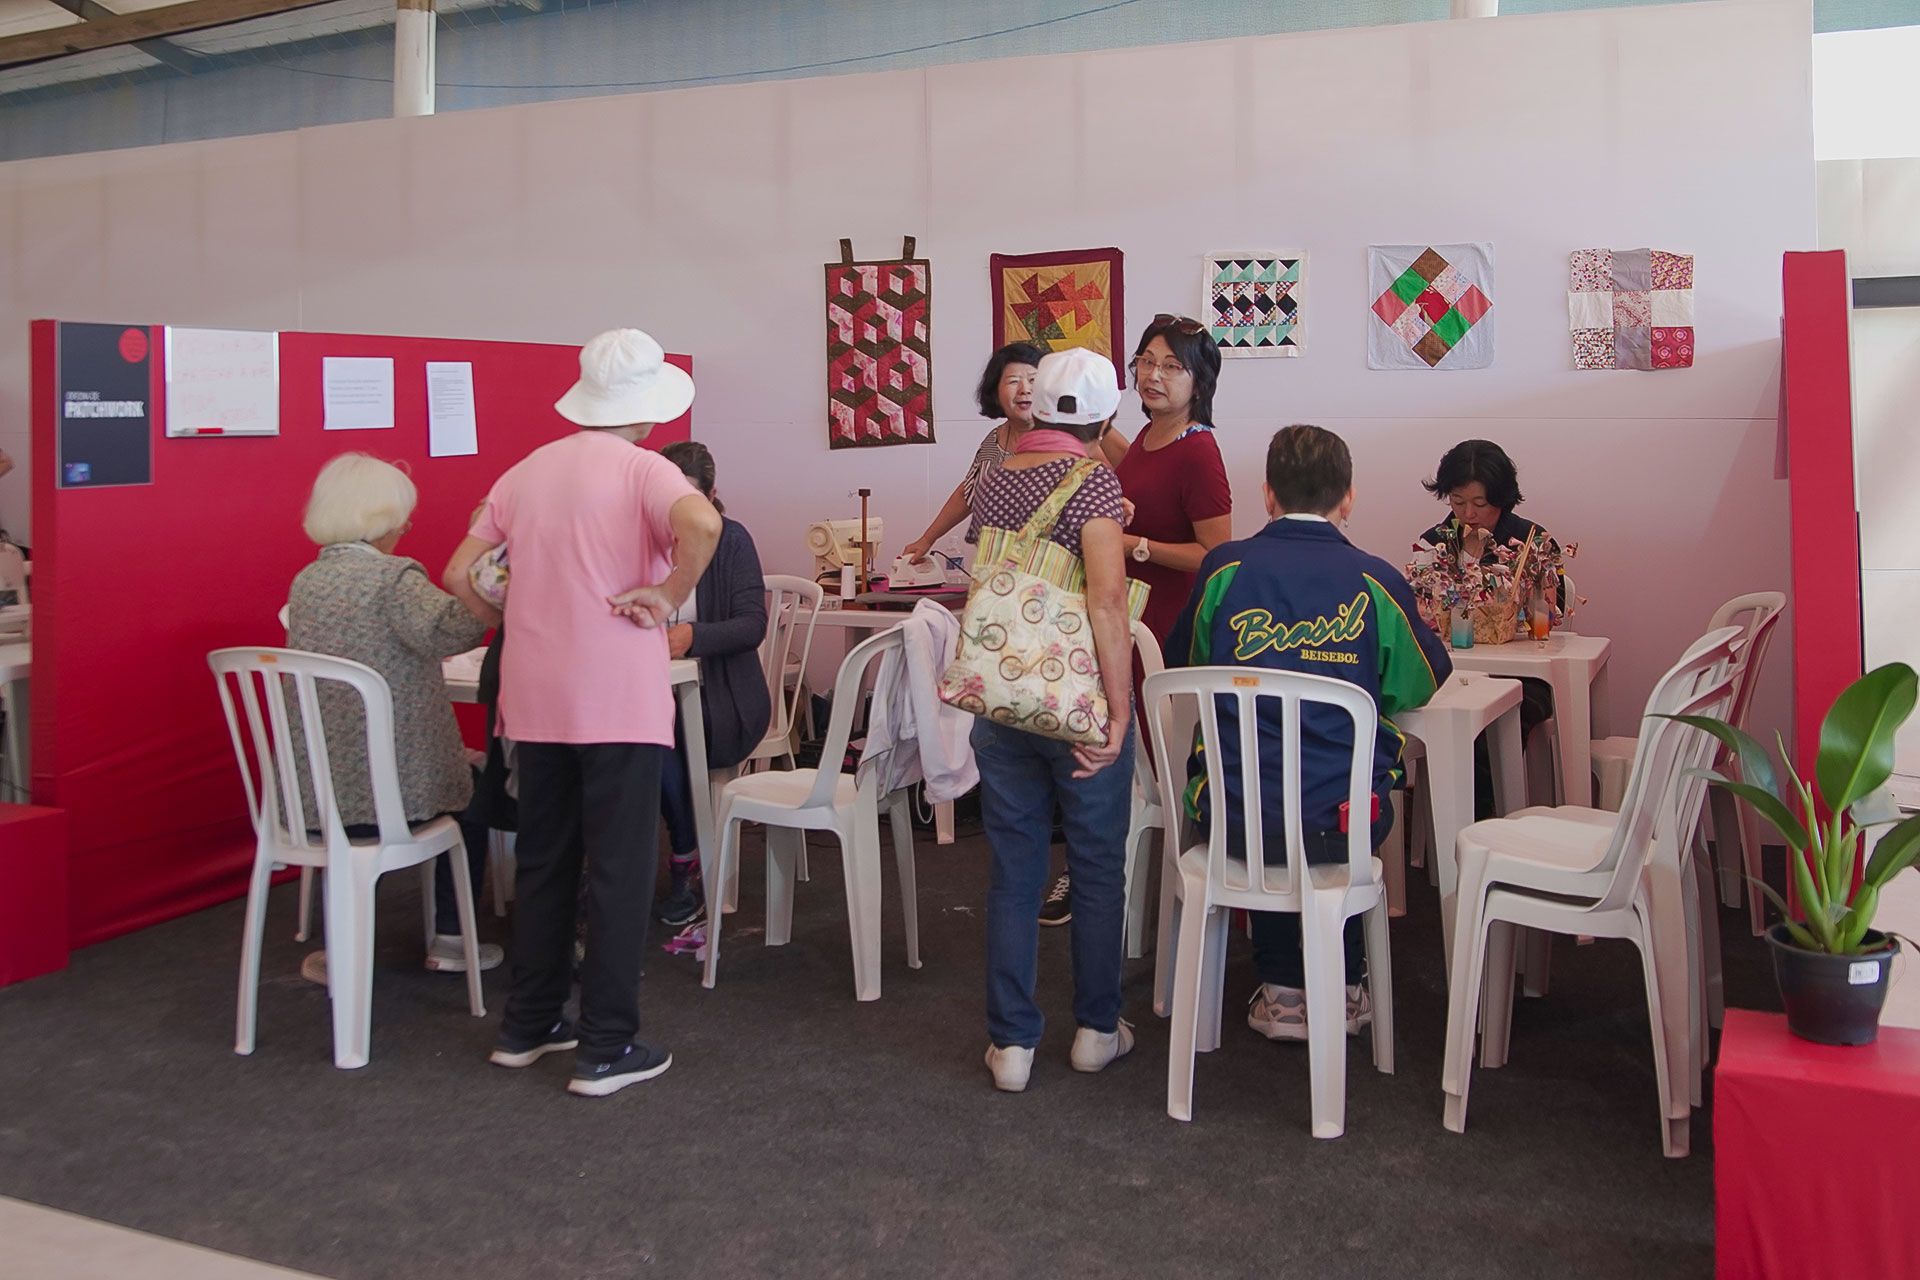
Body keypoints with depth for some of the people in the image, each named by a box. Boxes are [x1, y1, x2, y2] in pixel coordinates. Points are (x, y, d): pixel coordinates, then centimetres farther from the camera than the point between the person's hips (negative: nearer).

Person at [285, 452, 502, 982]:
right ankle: (450, 938, 25)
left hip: (313, 791, 6)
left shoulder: (306, 581, 8)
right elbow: (451, 630, -33)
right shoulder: (393, 577, -14)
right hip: (385, 790, -6)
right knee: (473, 788, 24)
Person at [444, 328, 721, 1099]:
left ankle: (527, 1026, 27)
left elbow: (459, 574, 11)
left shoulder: (526, 471, 10)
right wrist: (668, 594, -16)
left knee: (542, 860, 17)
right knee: (620, 870, 2)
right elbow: (702, 524, -30)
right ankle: (607, 1049, 7)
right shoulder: (642, 470, -8)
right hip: (618, 701, -6)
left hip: (535, 699, 6)